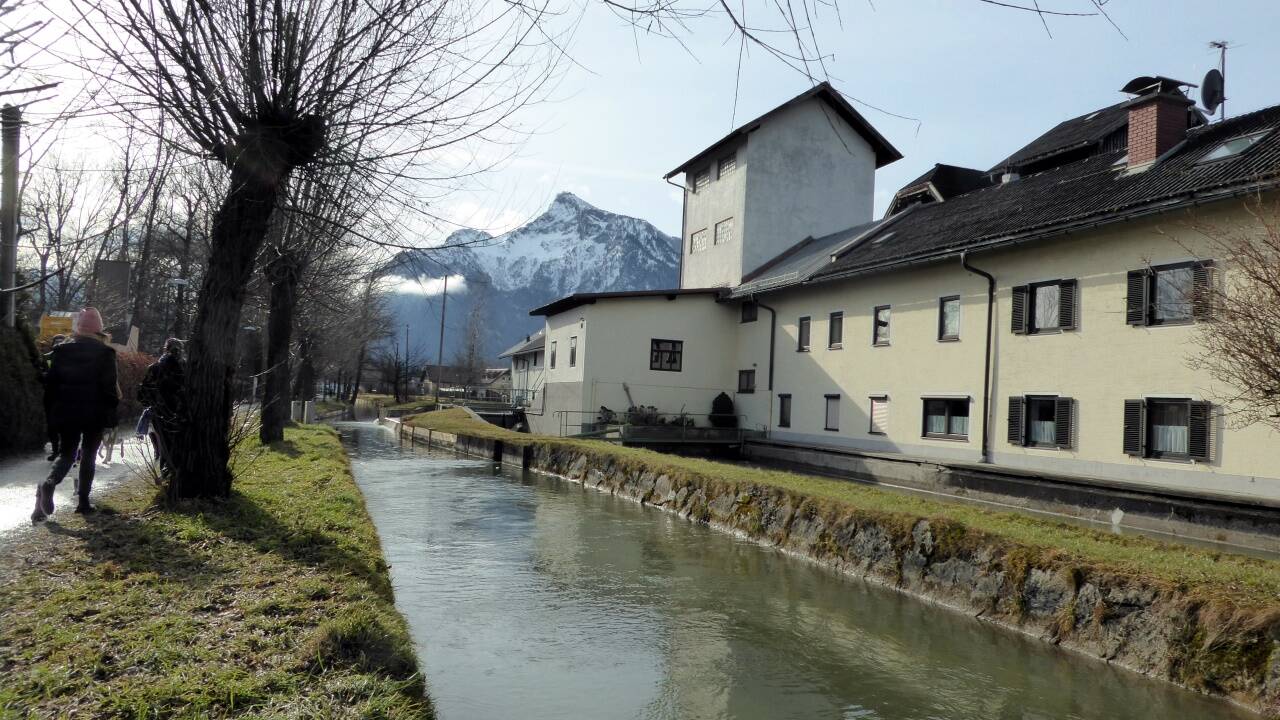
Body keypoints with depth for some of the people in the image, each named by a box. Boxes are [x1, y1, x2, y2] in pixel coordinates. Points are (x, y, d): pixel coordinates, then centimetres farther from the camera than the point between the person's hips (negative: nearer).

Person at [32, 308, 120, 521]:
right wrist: (112, 414, 0)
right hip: (94, 414, -3)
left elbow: (50, 382, 5)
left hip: (66, 413, 3)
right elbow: (110, 387, -10)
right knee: (88, 455, 8)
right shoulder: (105, 352, -7)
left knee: (66, 454, 12)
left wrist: (52, 411, 13)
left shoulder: (62, 350, 3)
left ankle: (49, 484, -16)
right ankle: (83, 501, 8)